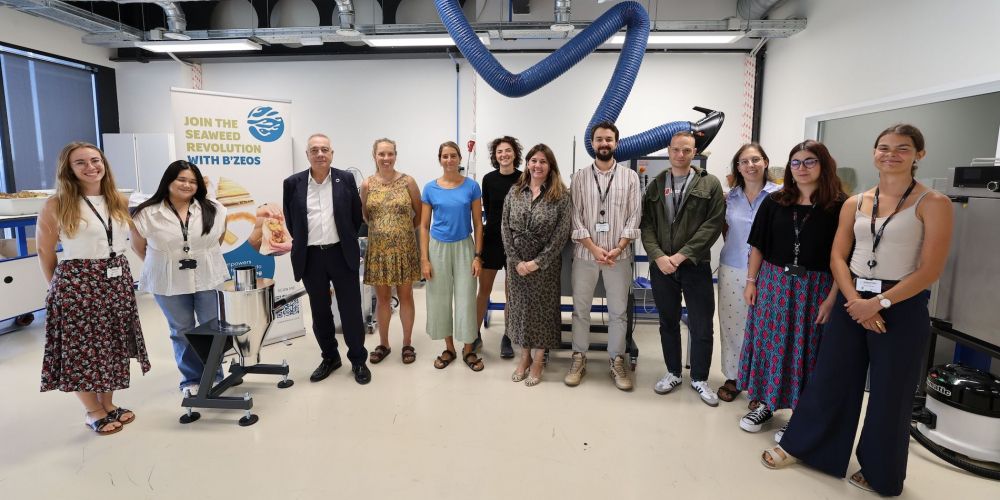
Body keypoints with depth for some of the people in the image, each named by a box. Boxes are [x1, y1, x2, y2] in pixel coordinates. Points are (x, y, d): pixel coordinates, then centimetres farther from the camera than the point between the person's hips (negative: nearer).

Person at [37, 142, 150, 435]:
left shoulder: (119, 201, 5)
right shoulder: (56, 205, -8)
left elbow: (138, 237, 15)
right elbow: (45, 251, -2)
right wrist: (58, 287, 4)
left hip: (117, 279, 5)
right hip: (77, 283, -4)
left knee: (113, 344, 12)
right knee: (81, 348, 5)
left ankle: (109, 404, 29)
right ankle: (93, 412, 22)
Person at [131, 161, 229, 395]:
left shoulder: (213, 210, -2)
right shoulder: (147, 214, -7)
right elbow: (139, 246, 4)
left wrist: (205, 257, 9)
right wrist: (164, 264, 5)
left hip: (208, 279, 1)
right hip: (169, 283, -1)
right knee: (182, 331, 12)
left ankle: (215, 375, 24)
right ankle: (191, 379, 26)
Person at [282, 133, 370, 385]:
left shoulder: (346, 179, -1)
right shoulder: (293, 183, 0)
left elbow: (356, 215, 7)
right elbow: (290, 221, 10)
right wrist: (302, 243, 12)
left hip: (342, 254, -1)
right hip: (311, 256, 1)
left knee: (351, 309, 4)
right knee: (320, 311, 12)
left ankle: (358, 360, 17)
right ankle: (330, 357, 28)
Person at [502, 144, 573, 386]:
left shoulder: (560, 195, -7)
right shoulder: (514, 192, 3)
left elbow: (562, 233, -12)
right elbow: (505, 228, 1)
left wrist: (537, 262, -15)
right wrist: (516, 260, -9)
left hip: (546, 264, -3)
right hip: (517, 263, 3)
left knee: (543, 308, 7)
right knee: (520, 307, 11)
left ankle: (538, 360, 23)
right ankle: (525, 356, 29)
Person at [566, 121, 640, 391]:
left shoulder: (630, 176, 3)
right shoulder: (580, 177, 3)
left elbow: (634, 216, -1)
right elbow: (575, 217, -3)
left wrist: (618, 248, -11)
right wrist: (593, 248, -12)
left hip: (619, 254, 0)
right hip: (585, 253, 0)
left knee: (618, 311, 8)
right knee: (580, 308, 8)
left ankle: (616, 361, 21)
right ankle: (579, 358, 21)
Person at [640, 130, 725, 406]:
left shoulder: (710, 184, 1)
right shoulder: (655, 185, 8)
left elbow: (714, 223, -7)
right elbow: (646, 224, 3)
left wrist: (683, 254, -14)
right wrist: (658, 256, -13)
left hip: (696, 266, -2)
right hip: (661, 266, 2)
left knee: (702, 326, 4)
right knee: (668, 323, 13)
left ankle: (699, 378, 23)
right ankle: (673, 372, 29)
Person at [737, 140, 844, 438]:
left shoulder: (839, 206, -6)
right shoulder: (774, 202, 4)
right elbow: (757, 245, 7)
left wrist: (832, 298, -11)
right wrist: (751, 281, 4)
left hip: (814, 289, -3)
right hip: (773, 283, 3)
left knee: (805, 348, 5)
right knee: (767, 342, 8)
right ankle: (764, 403, 25)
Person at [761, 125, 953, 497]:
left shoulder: (933, 203, -5)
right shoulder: (855, 203, 7)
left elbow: (930, 269, -12)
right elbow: (837, 257, 3)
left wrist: (879, 303, -17)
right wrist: (854, 300, -11)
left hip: (902, 308, -3)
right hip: (851, 302, 3)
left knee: (889, 393, 9)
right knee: (830, 378, 11)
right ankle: (799, 445, 28)